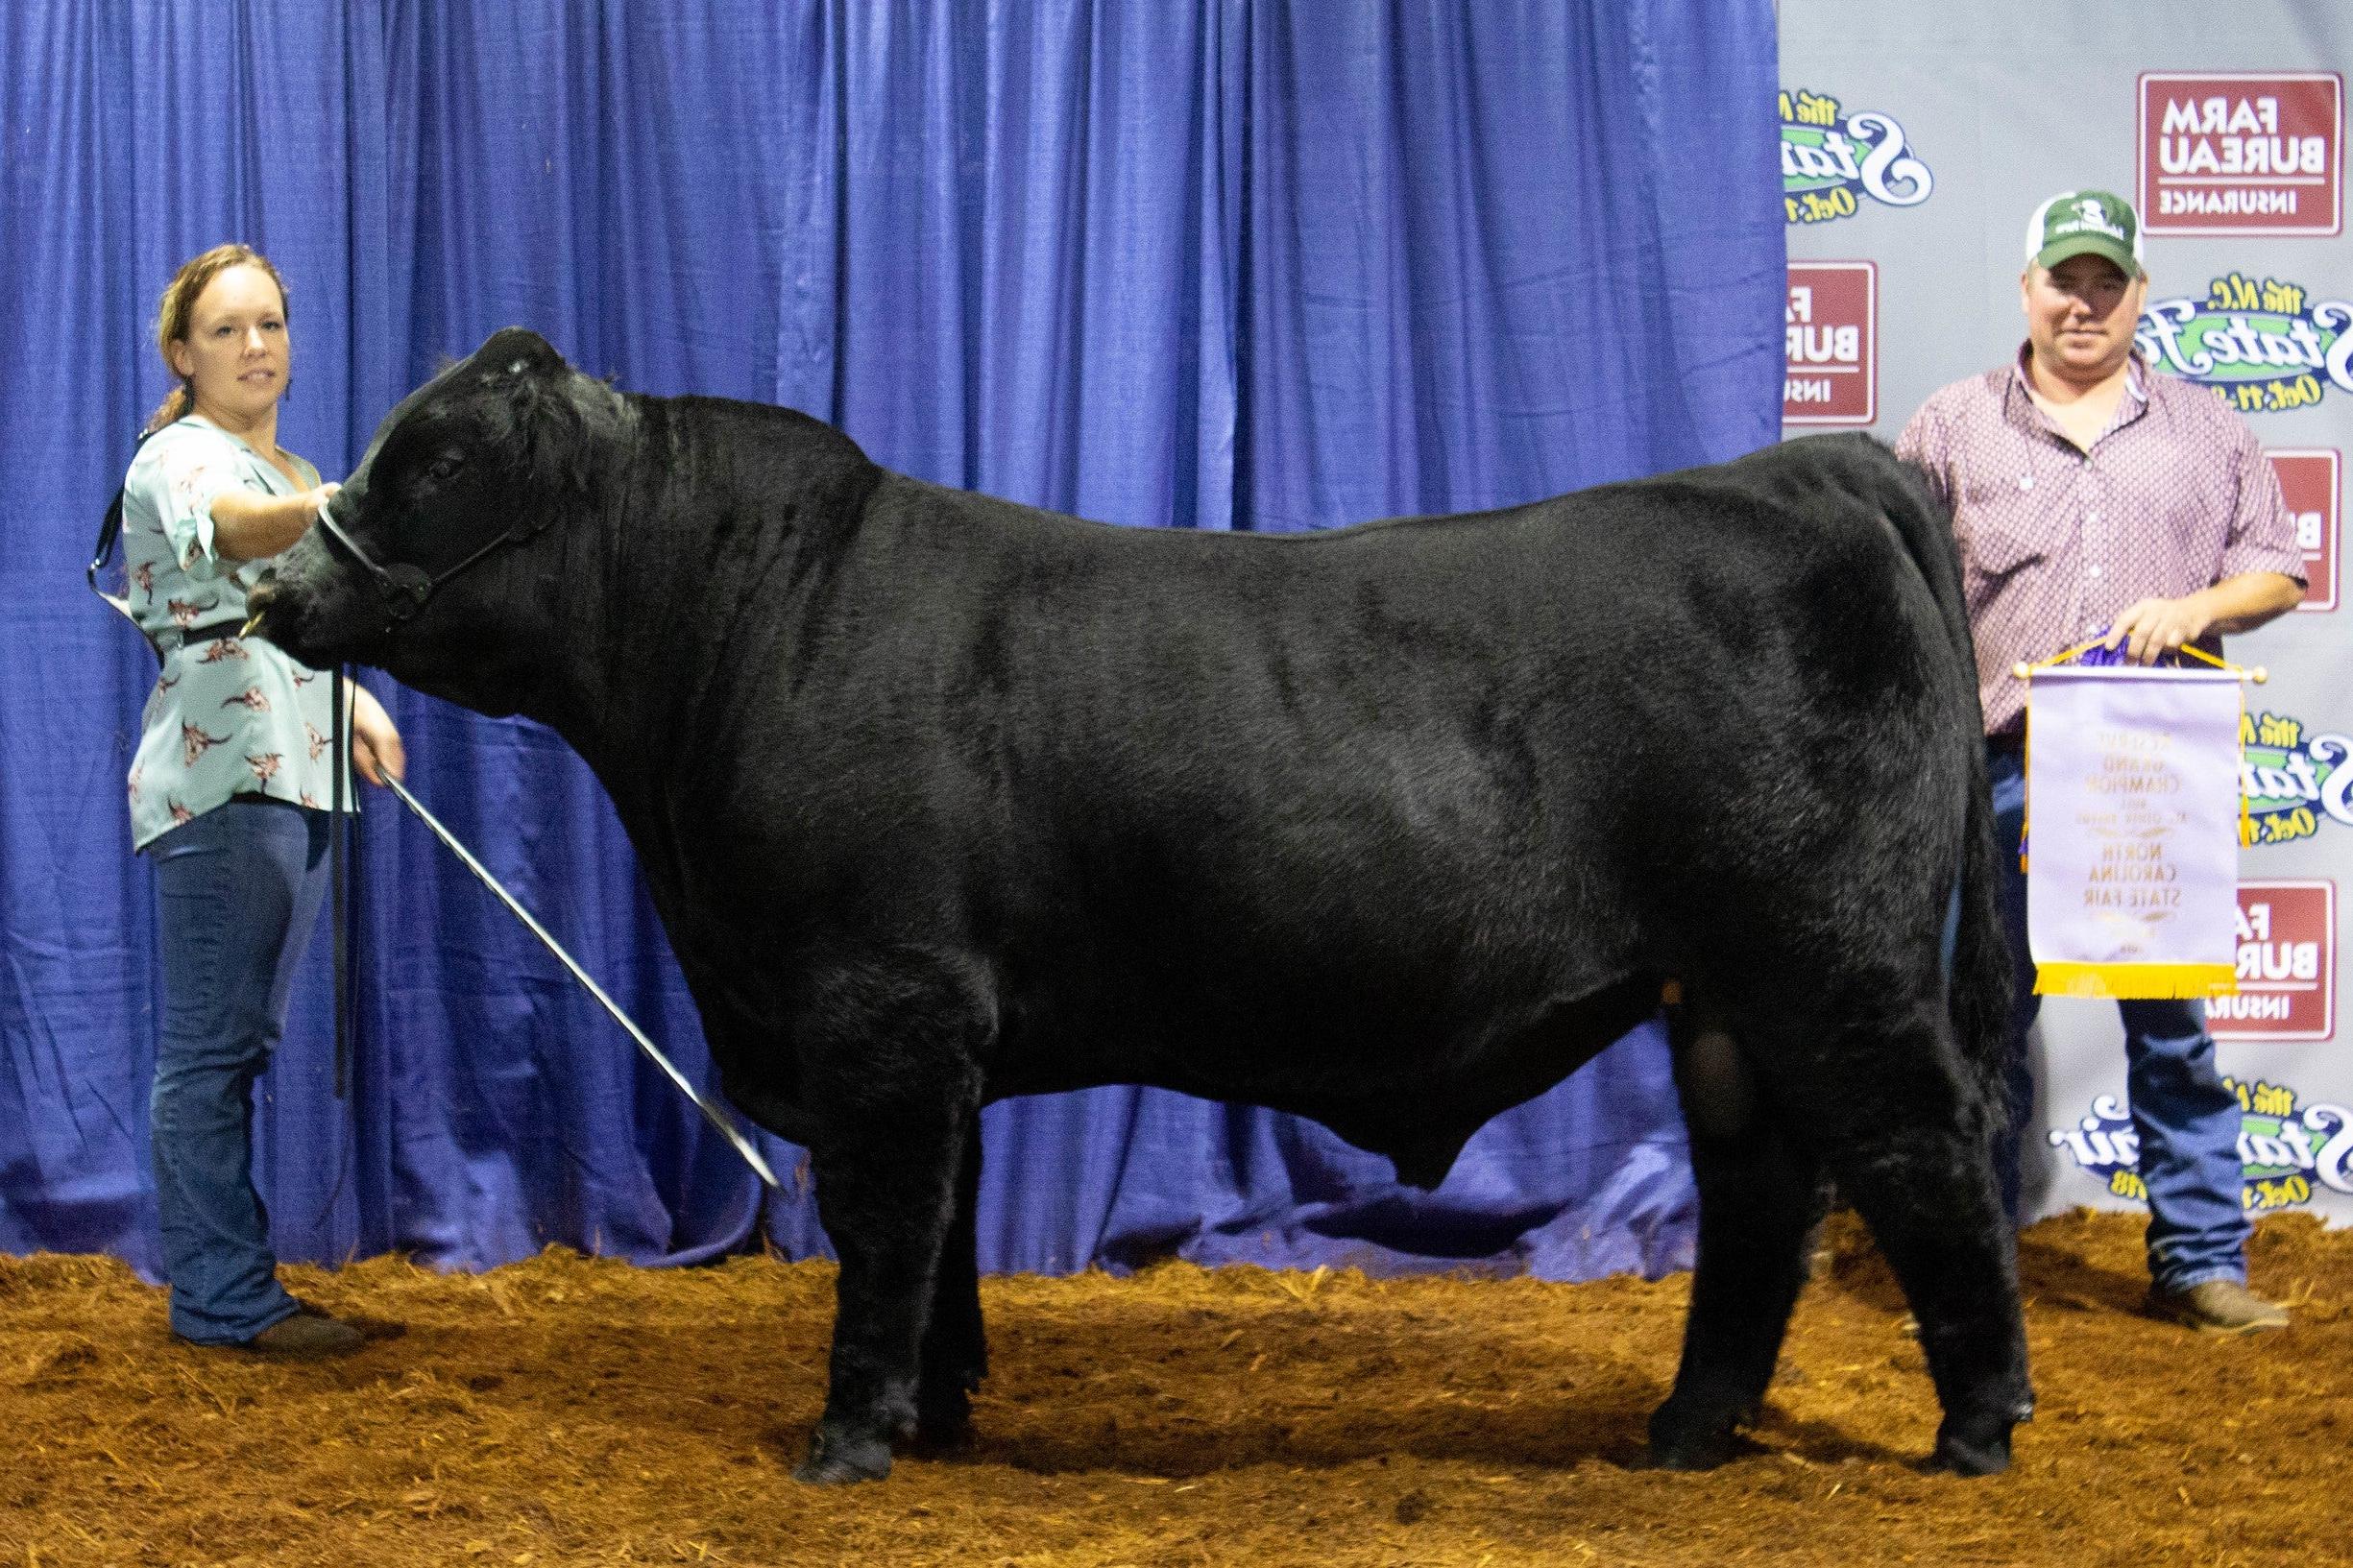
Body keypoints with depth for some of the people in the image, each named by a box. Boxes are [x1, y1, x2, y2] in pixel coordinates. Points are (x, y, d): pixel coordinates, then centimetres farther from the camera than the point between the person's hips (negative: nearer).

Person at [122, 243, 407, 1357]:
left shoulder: (297, 475, 20)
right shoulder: (179, 459, -8)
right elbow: (237, 526, -32)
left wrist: (354, 704, 14)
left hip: (294, 777, 9)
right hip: (216, 778, -9)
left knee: (241, 1041, 12)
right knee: (215, 1043, -8)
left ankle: (222, 1284, 17)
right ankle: (225, 1296, -7)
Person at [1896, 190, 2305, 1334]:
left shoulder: (2204, 430, 12)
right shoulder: (1954, 428, 7)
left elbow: (2279, 570, 12)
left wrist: (2195, 608, -8)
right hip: (2002, 768, -1)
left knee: (2174, 1024, 5)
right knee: (1988, 1017, 3)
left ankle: (2201, 1261, 12)